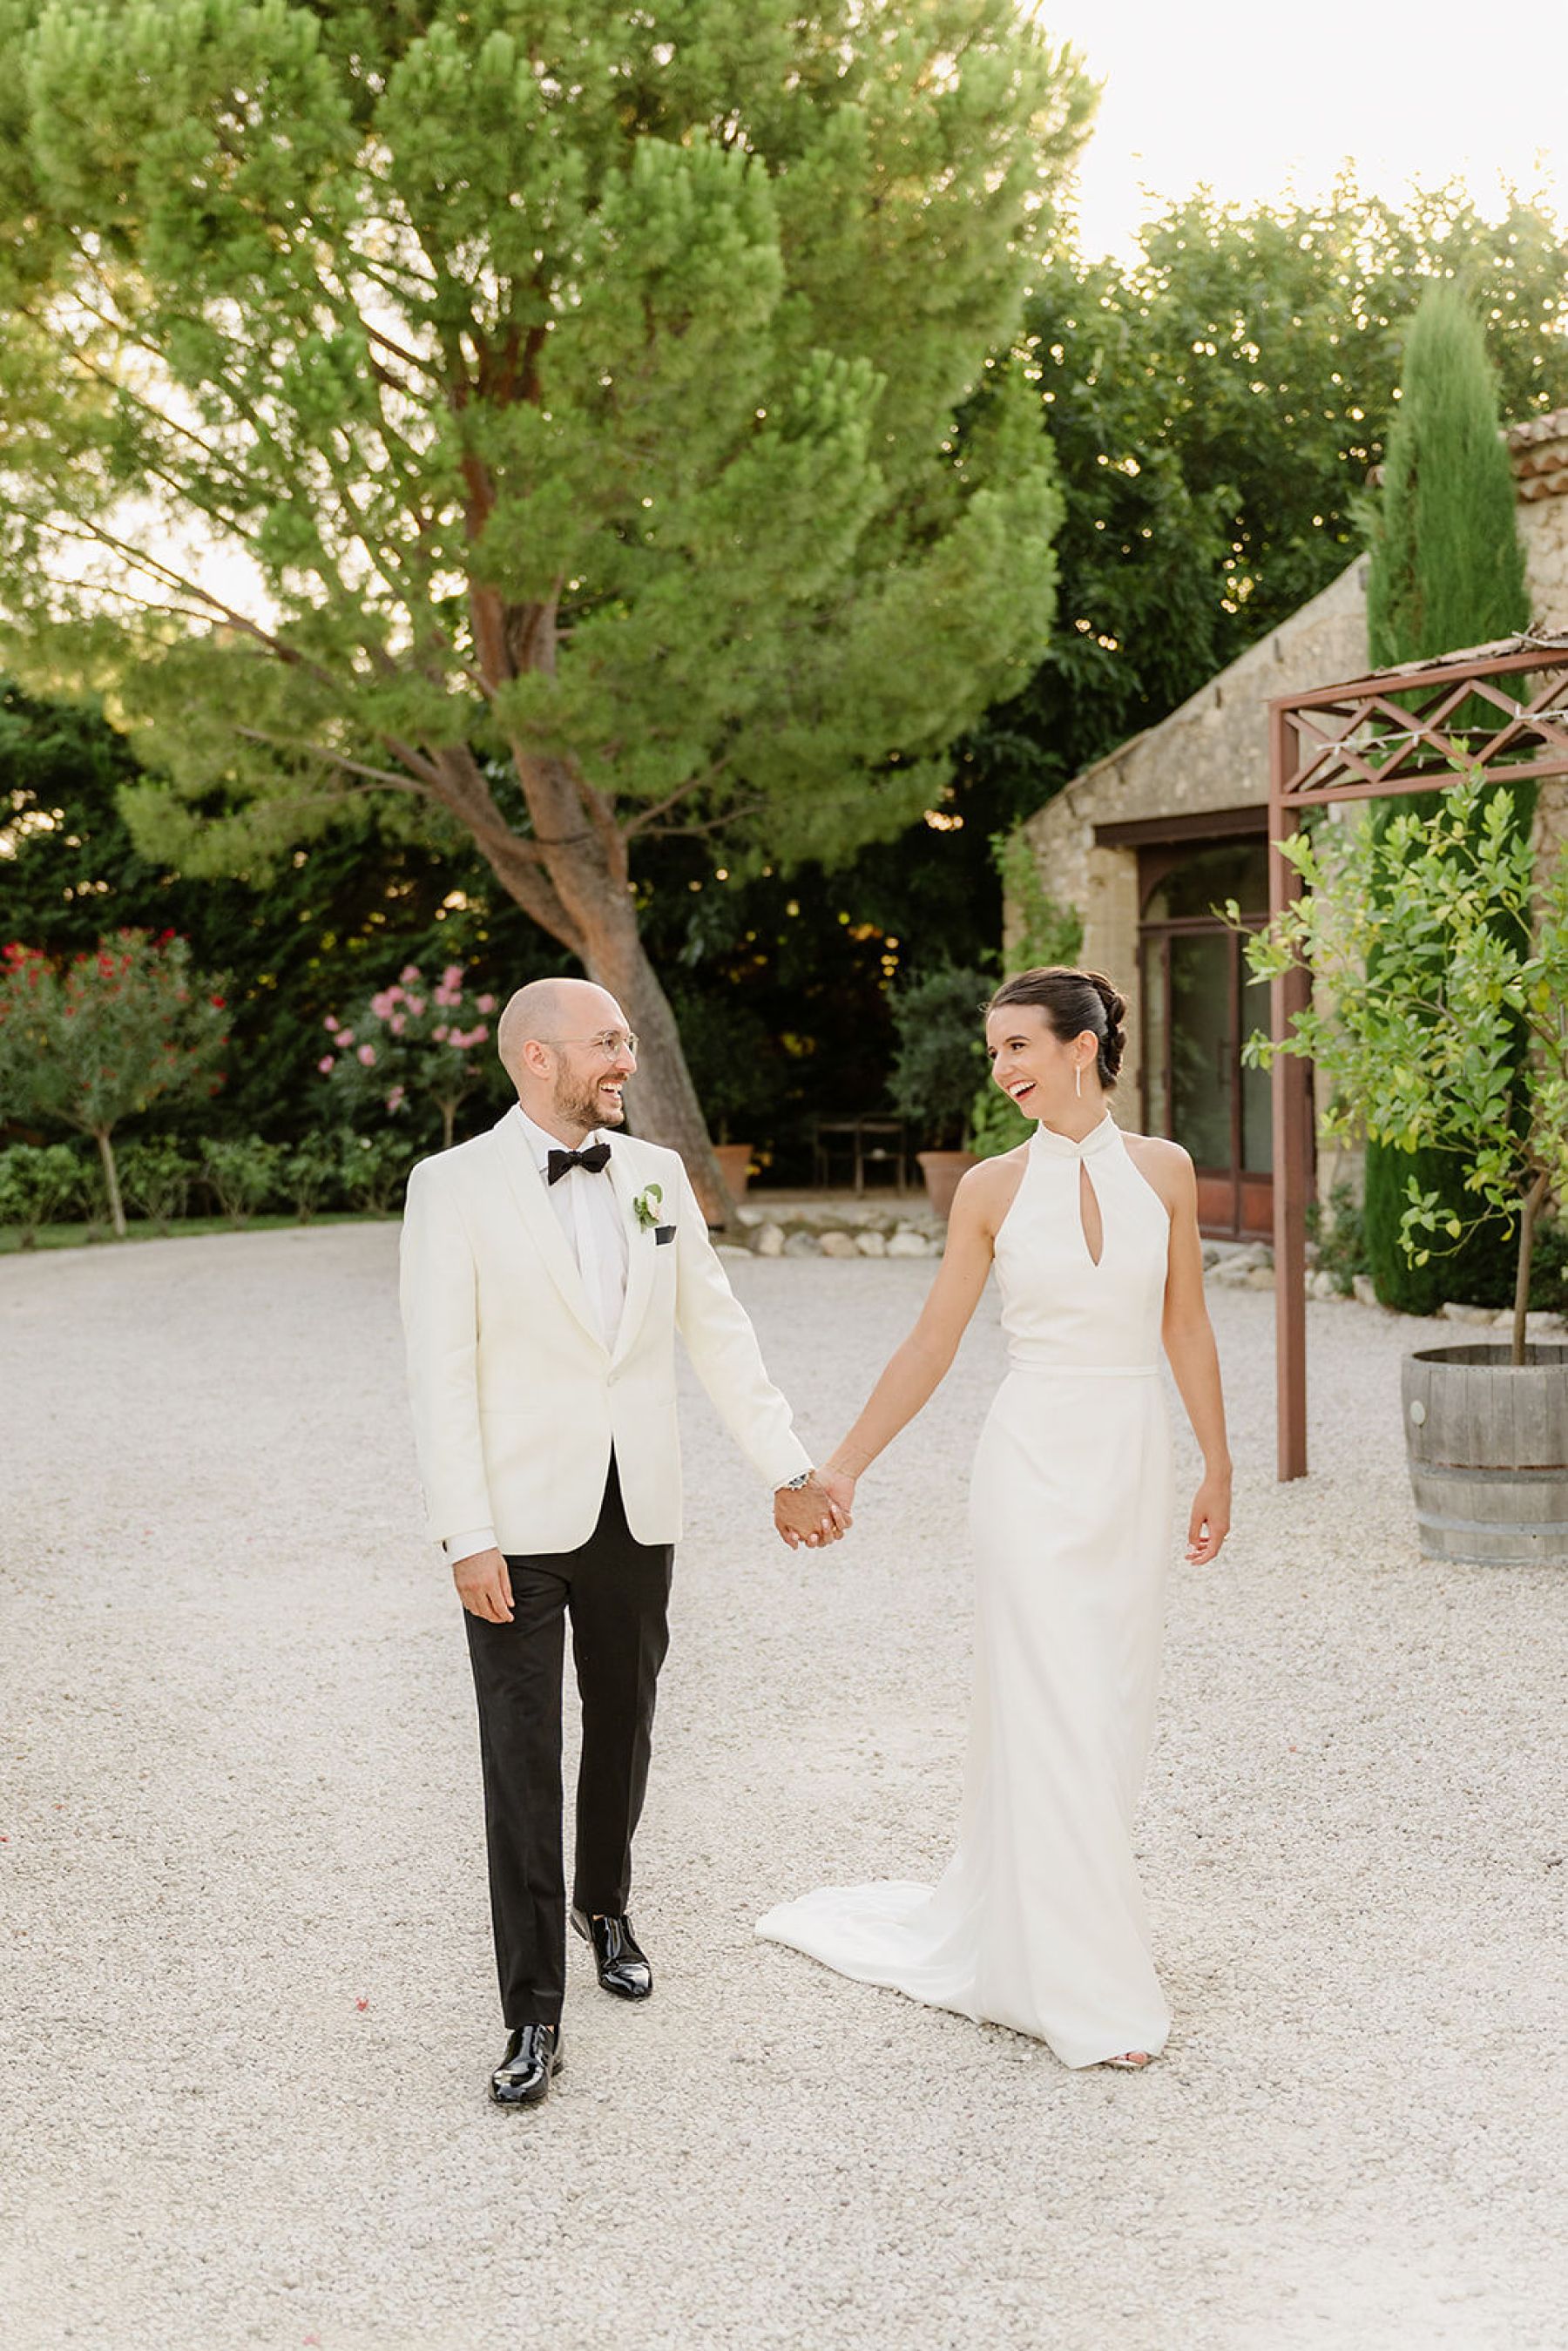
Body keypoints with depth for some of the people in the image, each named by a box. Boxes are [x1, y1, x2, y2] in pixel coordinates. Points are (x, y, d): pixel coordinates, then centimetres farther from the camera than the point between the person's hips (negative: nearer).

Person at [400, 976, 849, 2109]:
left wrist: (792, 1470, 6)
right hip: (521, 1521, -4)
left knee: (624, 1728, 18)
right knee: (522, 1760, -1)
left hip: (638, 1512, 4)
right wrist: (467, 1537, -16)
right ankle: (535, 2015, 8)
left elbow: (719, 1330, 9)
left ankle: (605, 1905, 43)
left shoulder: (656, 1173, 4)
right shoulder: (456, 1185, -9)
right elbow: (443, 1370, -11)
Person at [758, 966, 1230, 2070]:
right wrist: (841, 1468, 0)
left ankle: (999, 1923, 30)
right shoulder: (993, 1188, -3)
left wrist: (1217, 1466, 8)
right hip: (1037, 1462, -3)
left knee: (1115, 1712, 10)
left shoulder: (1163, 1169, 2)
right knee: (1054, 1719, -2)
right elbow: (932, 1344, 2)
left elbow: (1187, 1327, 7)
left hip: (1136, 1465, 3)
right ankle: (1091, 1993, 9)